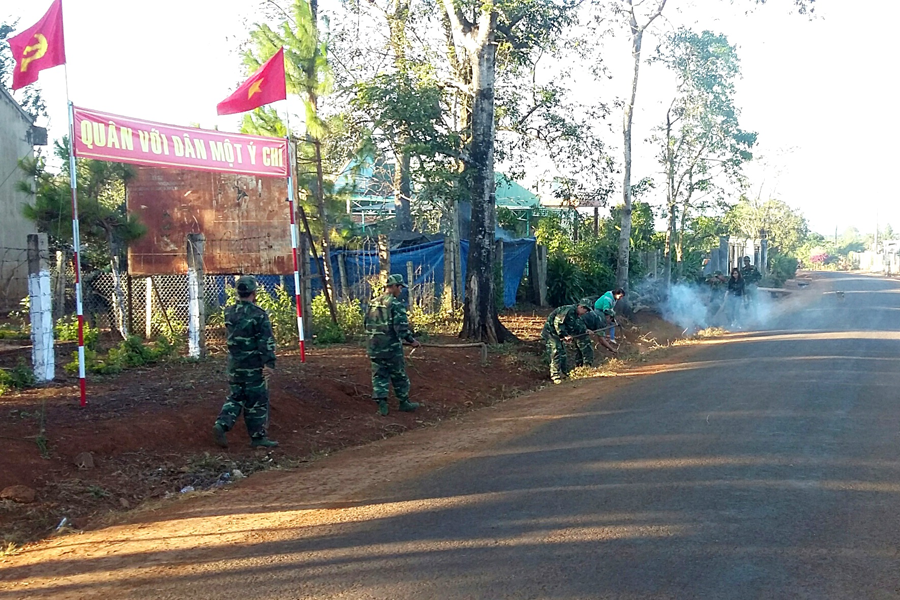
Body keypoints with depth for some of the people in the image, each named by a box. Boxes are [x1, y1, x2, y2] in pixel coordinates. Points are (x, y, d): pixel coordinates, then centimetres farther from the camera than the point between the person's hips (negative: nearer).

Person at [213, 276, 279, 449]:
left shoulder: (229, 312, 4)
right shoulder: (259, 315, -14)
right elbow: (267, 341, -19)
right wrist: (269, 363, -21)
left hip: (234, 364, 6)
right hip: (253, 366, -6)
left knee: (235, 397, 17)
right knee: (256, 401, 3)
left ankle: (222, 424, -2)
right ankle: (258, 437, 10)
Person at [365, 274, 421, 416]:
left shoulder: (372, 303, 8)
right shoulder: (396, 304, -14)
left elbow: (367, 325, 15)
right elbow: (402, 328, -19)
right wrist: (412, 341, -5)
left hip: (375, 348, 5)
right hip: (392, 348, -5)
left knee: (379, 376, 9)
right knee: (399, 376, 10)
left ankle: (382, 406, 3)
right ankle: (404, 403, 22)